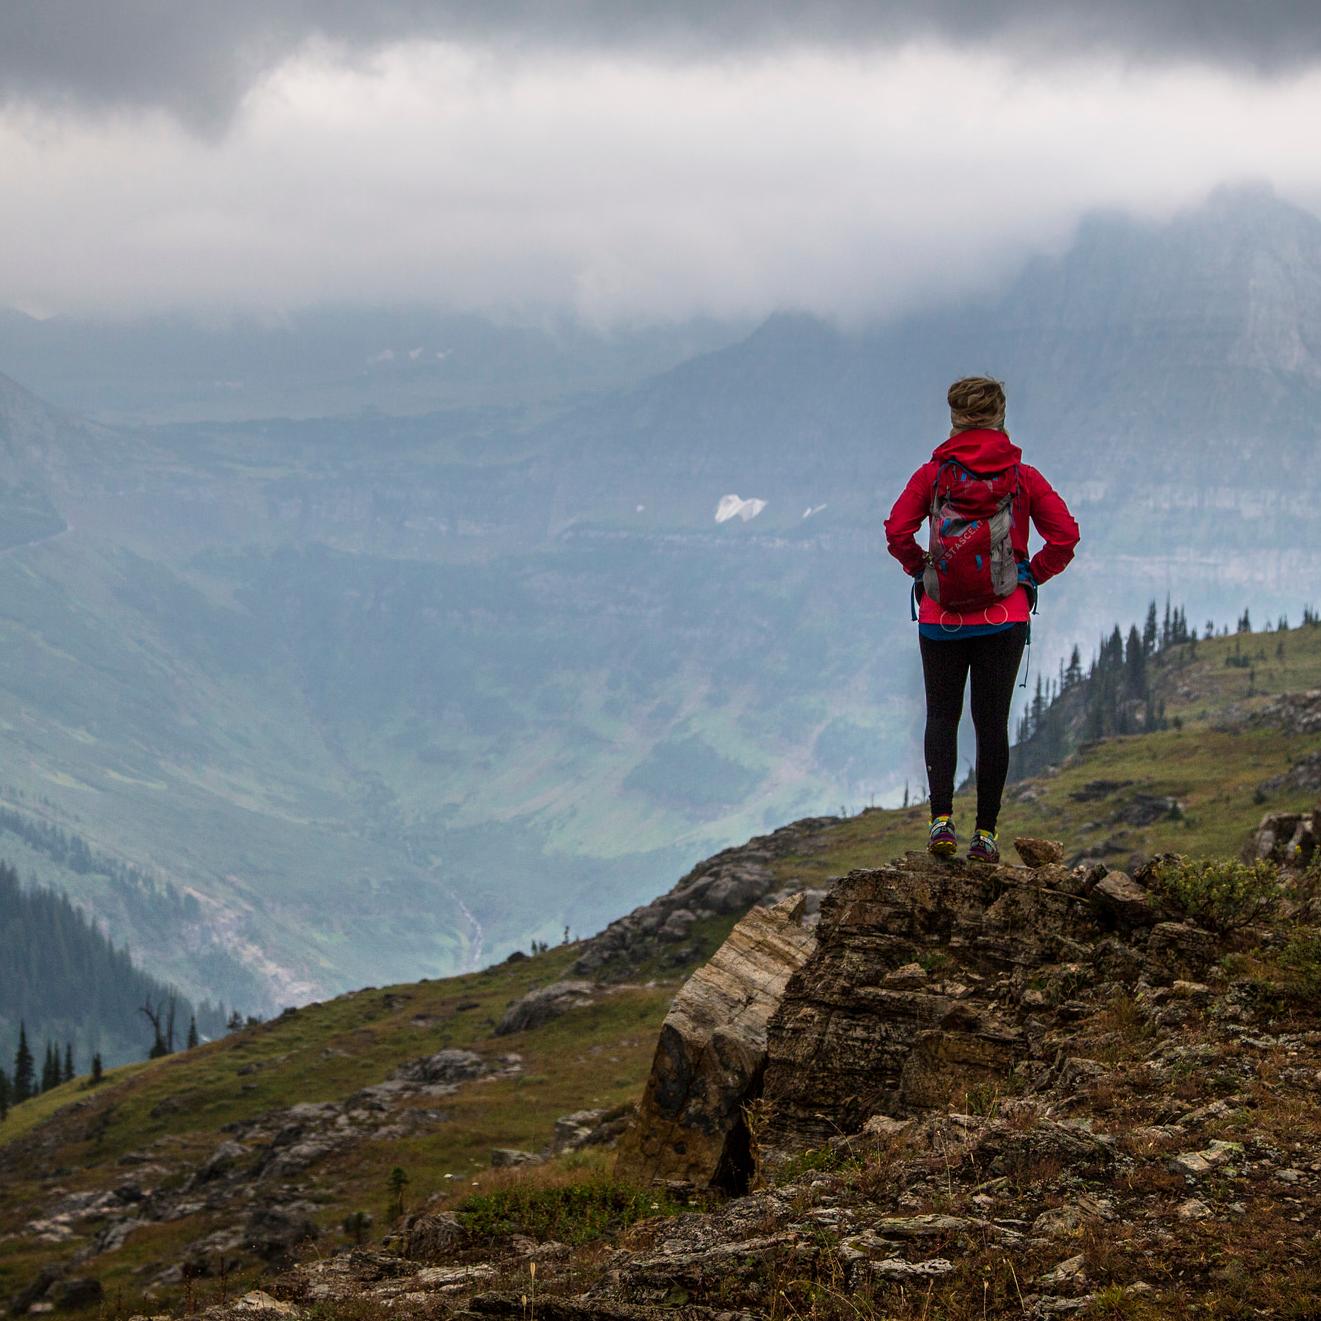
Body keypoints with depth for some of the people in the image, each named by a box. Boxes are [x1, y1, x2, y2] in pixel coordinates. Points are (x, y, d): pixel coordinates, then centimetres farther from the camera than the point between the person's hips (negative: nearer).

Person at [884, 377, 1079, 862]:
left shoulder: (933, 474, -2)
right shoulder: (1023, 477, 0)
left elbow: (897, 533, -10)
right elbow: (1065, 536, -5)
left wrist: (921, 568, 6)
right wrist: (1033, 576, 8)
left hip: (941, 615, 0)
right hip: (1005, 617, 0)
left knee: (941, 716, 9)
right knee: (992, 721, 7)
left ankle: (942, 817, -9)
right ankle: (985, 833, 5)